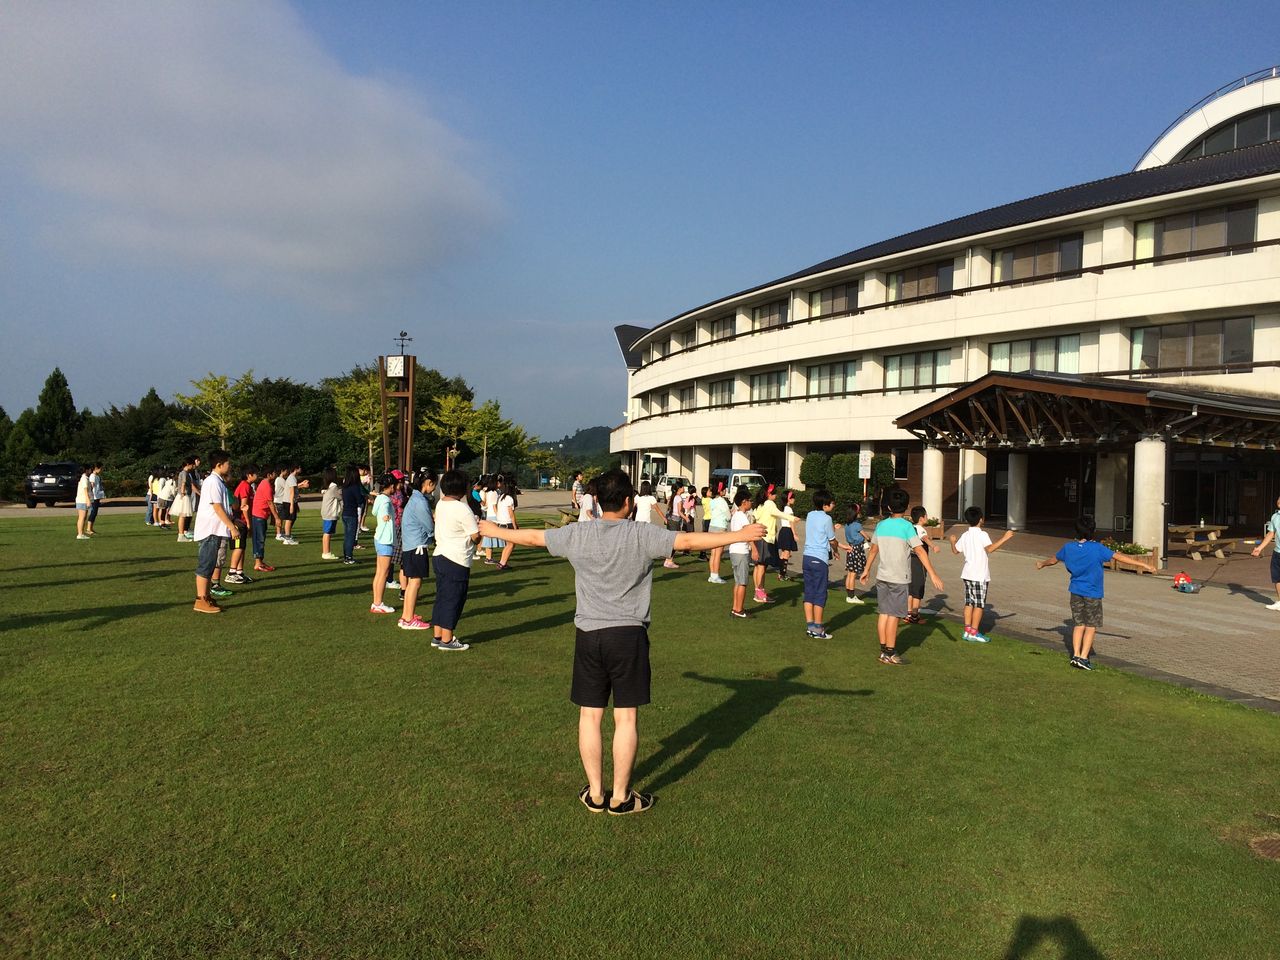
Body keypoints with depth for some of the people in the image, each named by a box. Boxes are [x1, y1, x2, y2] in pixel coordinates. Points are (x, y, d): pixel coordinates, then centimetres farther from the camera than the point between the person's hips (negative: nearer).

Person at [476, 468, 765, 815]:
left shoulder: (576, 534, 0)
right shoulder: (643, 535, -9)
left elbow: (531, 536, 11)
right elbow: (689, 541, -14)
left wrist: (490, 529, 27)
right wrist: (741, 535, -8)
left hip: (588, 634, 3)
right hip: (628, 634, -2)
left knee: (590, 715, 11)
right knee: (626, 717, 6)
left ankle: (595, 793, 20)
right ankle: (620, 797, 14)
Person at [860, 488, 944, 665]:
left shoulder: (881, 525, 6)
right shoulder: (906, 526, -11)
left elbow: (873, 550, 15)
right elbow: (920, 551, -17)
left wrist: (866, 570, 26)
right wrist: (932, 574, -17)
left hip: (882, 576, 6)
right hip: (899, 578, -6)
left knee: (883, 613, 10)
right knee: (894, 615, -1)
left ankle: (883, 651, 16)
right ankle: (890, 654, 4)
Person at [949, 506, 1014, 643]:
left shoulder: (964, 535, 8)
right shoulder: (982, 534, -12)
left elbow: (955, 551, 18)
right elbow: (989, 549, -29)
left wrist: (952, 541, 37)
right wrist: (1005, 538, -29)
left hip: (967, 574, 7)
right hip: (980, 575, -7)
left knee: (969, 602, 12)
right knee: (979, 604, 0)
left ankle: (967, 631, 13)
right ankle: (974, 633, 1)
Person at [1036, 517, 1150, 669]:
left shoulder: (1068, 547, 0)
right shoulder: (1097, 548, -15)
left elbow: (1053, 560, 16)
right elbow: (1119, 557, -15)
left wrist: (1042, 564, 36)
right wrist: (1141, 564, -9)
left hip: (1075, 592, 5)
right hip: (1092, 594, -4)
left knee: (1079, 624, 13)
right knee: (1091, 626, 4)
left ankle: (1076, 655, 9)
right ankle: (1083, 657, 0)